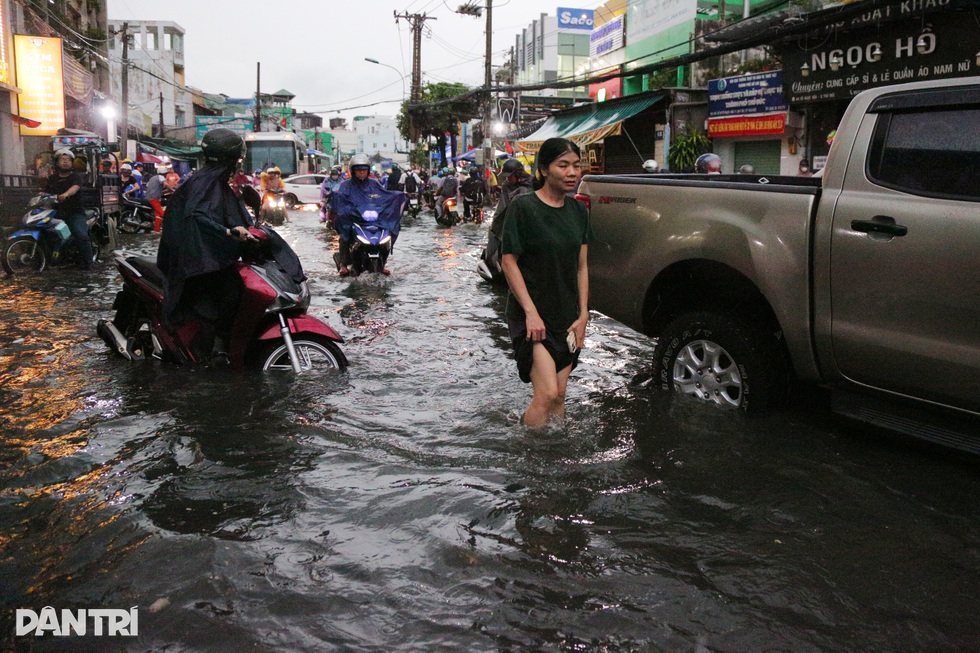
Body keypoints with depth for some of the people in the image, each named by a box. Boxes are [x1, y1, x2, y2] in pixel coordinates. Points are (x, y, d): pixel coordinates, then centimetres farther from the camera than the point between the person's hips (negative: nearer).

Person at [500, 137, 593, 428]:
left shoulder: (578, 210, 8)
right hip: (532, 315, -6)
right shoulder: (523, 207, -10)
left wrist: (583, 315, 4)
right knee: (547, 393, -14)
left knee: (559, 395, 9)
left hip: (567, 317, 6)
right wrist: (531, 313, -16)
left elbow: (582, 266, 10)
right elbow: (509, 262, -10)